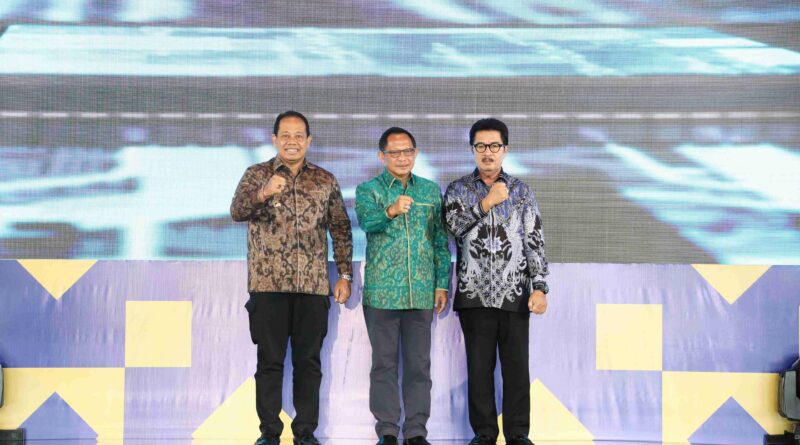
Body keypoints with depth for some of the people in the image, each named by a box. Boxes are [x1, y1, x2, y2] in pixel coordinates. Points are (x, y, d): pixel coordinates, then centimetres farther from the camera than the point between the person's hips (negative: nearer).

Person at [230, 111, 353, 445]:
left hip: (313, 286, 2)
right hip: (268, 284, -2)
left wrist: (345, 275, 4)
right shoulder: (256, 175, 3)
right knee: (269, 360, 3)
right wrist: (262, 194, -34)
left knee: (308, 361, 7)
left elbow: (341, 230, 11)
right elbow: (237, 211, -14)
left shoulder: (325, 180, 9)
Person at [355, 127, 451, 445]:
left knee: (419, 363, 6)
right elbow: (366, 221, -21)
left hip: (422, 293, 3)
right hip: (381, 292, -2)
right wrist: (391, 211, -41)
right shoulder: (368, 190, 0)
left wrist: (442, 284, 4)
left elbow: (441, 241, 11)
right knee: (384, 363, 4)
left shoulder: (431, 191, 10)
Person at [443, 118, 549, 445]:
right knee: (479, 367, 4)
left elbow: (534, 242, 2)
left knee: (517, 366, 2)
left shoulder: (521, 191, 6)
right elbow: (455, 227, -12)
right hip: (475, 294, 0)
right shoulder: (458, 190, 6)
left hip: (515, 294, 0)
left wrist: (539, 287, -7)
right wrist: (487, 203, -19)